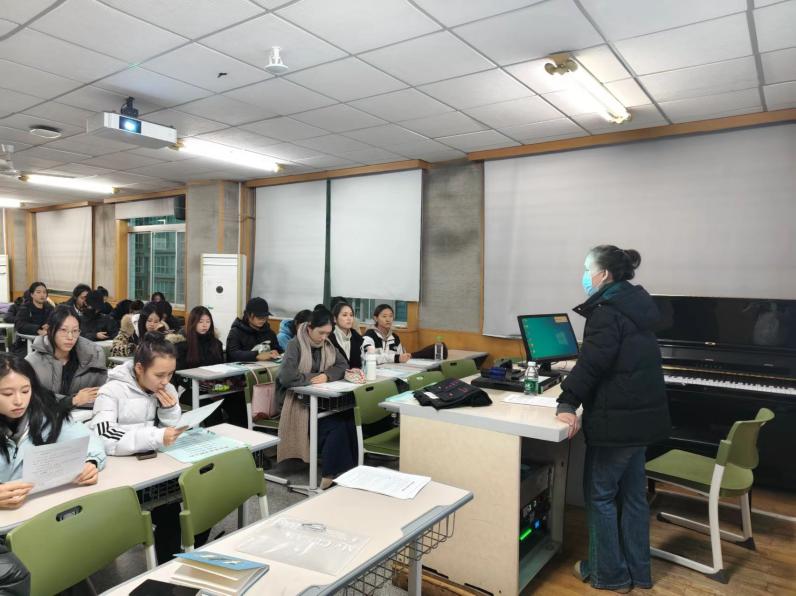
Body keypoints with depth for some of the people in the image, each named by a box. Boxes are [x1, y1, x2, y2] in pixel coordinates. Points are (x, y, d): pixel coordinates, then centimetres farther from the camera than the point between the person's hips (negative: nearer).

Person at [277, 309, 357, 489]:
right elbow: (285, 377, -25)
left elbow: (342, 365, 7)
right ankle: (329, 476, -19)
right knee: (335, 424, -28)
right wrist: (314, 378, -17)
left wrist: (326, 375, -12)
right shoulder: (295, 345, -13)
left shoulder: (327, 344, 8)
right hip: (297, 400, -6)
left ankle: (348, 469, -15)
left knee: (349, 417, -22)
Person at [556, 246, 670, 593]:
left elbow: (592, 362, -24)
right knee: (632, 493, 17)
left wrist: (568, 403, -21)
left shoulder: (607, 311, -16)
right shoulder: (635, 304, 13)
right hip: (641, 414, 9)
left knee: (600, 494, 5)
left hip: (617, 418, -9)